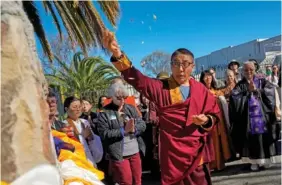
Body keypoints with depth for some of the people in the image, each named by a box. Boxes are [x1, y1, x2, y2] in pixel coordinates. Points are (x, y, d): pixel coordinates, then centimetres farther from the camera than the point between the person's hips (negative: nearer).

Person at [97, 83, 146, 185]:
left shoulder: (131, 108, 7)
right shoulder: (104, 113, -7)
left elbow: (142, 125, 2)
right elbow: (104, 134, -15)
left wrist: (134, 129, -19)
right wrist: (123, 130, -20)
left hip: (135, 152, 5)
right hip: (119, 154, -4)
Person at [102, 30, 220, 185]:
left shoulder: (200, 90, 5)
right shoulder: (161, 87, -1)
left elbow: (214, 113, 13)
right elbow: (136, 78, -16)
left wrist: (206, 120, -12)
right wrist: (117, 54, -31)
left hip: (197, 154, 2)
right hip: (173, 154, -1)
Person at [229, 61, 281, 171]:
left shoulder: (262, 82, 10)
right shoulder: (240, 85, 7)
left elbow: (271, 91, -6)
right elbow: (234, 96, -10)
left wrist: (257, 90, -14)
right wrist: (247, 91, -15)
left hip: (263, 116, 1)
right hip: (248, 118, -1)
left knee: (264, 139, 3)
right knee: (251, 140, 1)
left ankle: (265, 159, 18)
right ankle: (254, 161, 10)